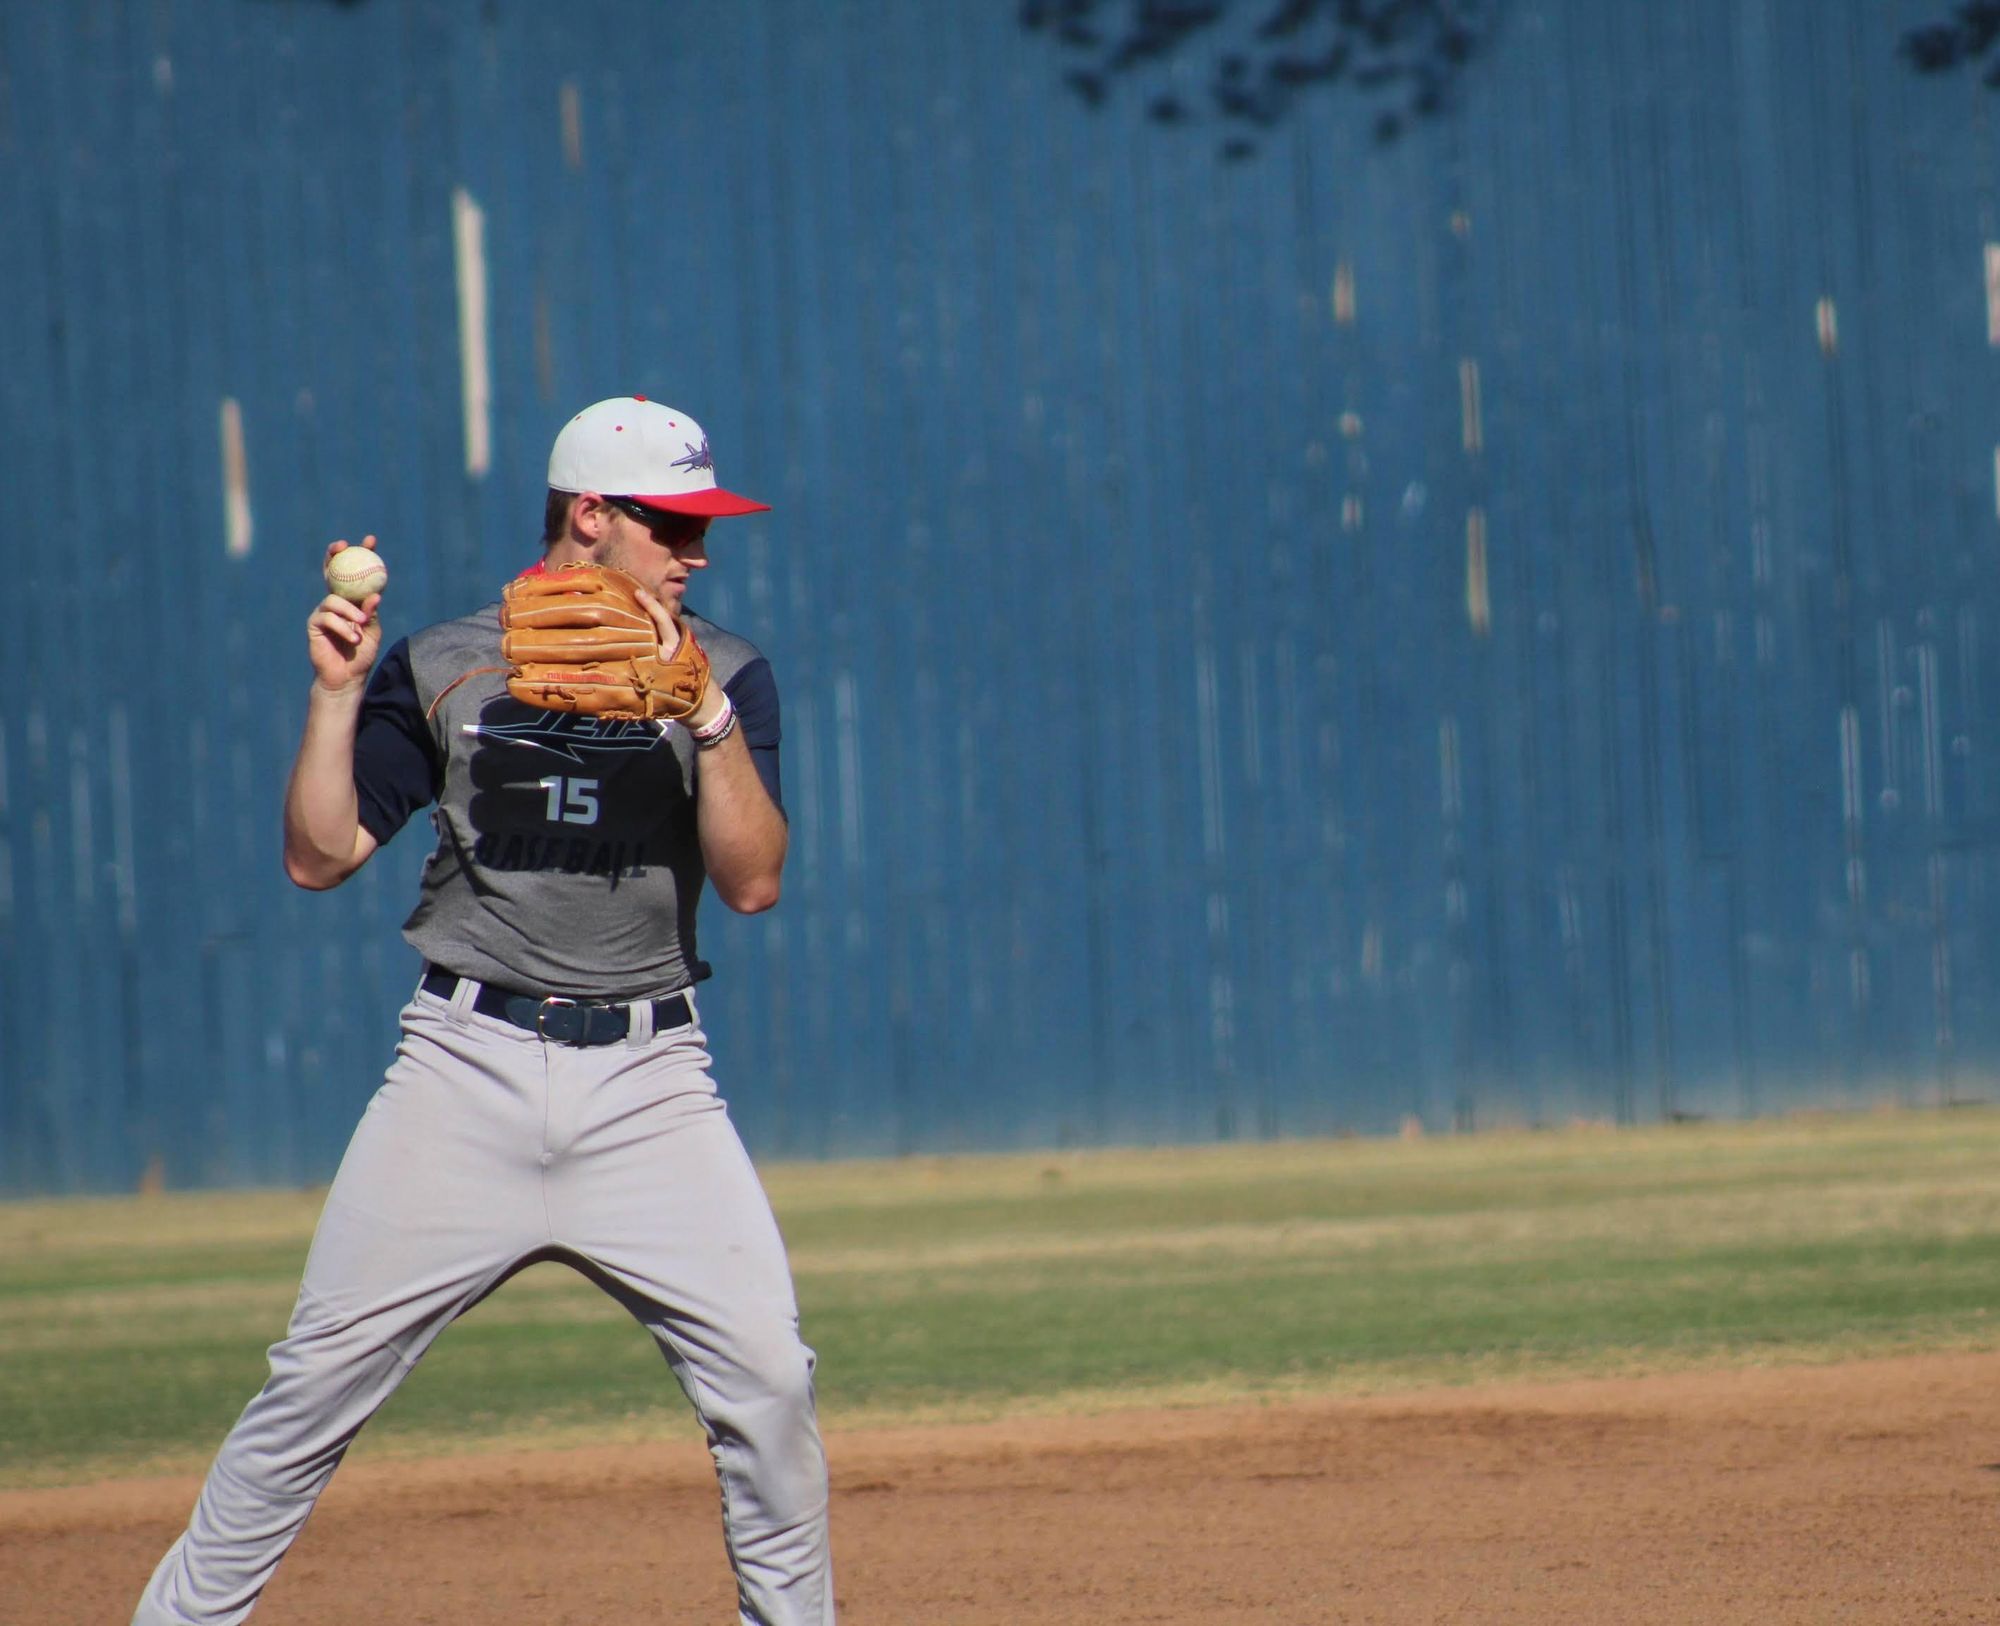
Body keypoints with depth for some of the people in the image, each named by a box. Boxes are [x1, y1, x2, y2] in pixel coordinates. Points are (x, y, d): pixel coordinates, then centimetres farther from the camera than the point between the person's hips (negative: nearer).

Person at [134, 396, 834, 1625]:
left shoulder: (722, 674, 5)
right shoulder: (445, 670, 4)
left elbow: (754, 881, -6)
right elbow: (320, 858, 2)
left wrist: (707, 714, -18)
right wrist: (339, 692, -10)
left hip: (648, 1077, 1)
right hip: (468, 1064, -1)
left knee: (767, 1376, -11)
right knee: (318, 1382, -2)